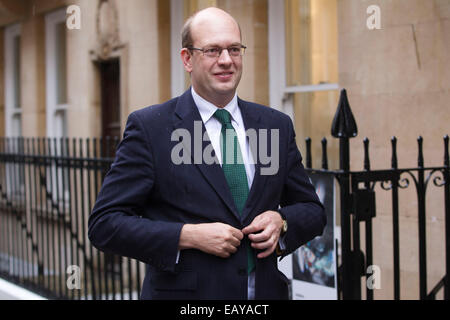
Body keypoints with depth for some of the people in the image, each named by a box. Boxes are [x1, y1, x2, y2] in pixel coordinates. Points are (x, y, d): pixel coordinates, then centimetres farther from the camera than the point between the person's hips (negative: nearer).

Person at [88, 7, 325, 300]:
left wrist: (281, 221, -10)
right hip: (184, 291, -3)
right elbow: (104, 224, -11)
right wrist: (188, 236, -20)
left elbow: (313, 211, 11)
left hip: (266, 291, 3)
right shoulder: (149, 127, -8)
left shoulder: (277, 126, 4)